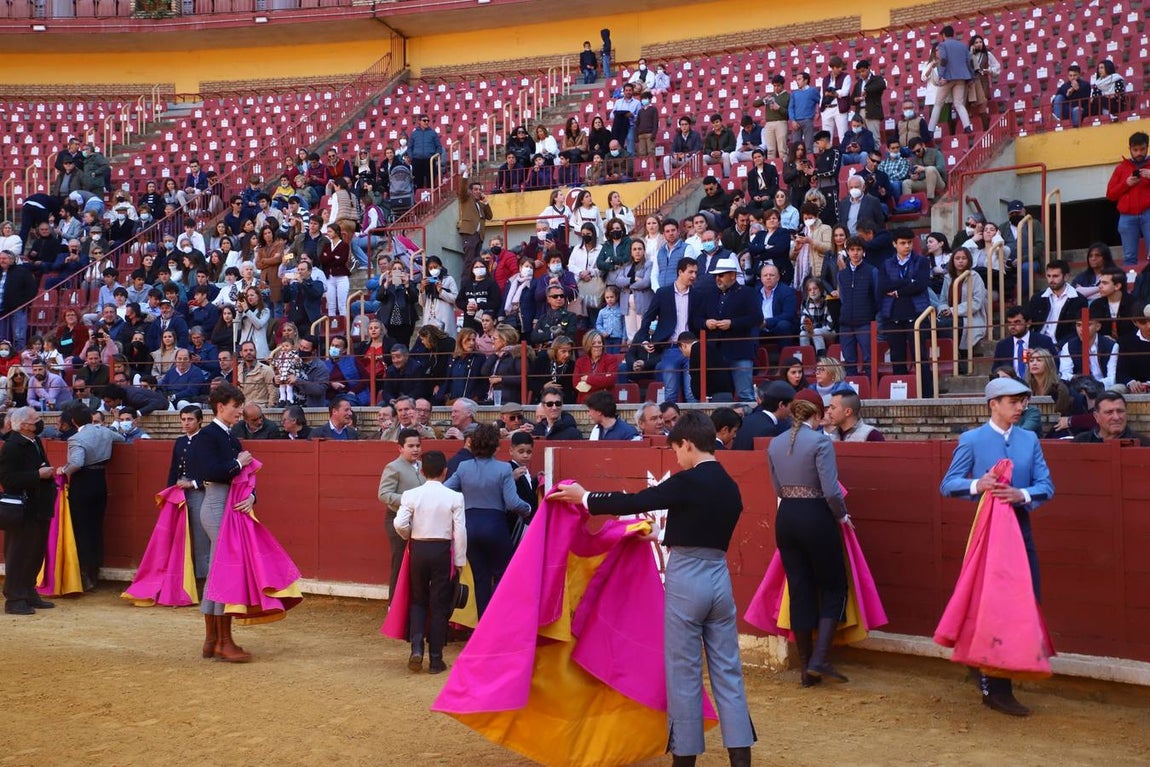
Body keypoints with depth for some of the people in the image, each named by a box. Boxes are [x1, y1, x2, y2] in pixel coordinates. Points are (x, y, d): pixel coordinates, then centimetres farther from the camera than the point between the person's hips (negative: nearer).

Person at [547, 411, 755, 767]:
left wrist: (584, 498, 1)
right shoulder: (730, 487, 9)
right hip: (719, 578, 7)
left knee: (684, 674, 4)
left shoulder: (688, 482, -13)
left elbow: (634, 502, -11)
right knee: (728, 671, 9)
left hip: (686, 581, -7)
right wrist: (667, 534, 33)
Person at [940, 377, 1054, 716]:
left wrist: (1022, 494, -18)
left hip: (1020, 529, 5)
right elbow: (948, 485, -6)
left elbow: (1046, 485, 2)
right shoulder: (971, 440, -3)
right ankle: (994, 688, 9)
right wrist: (977, 485, -24)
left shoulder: (1030, 439, 9)